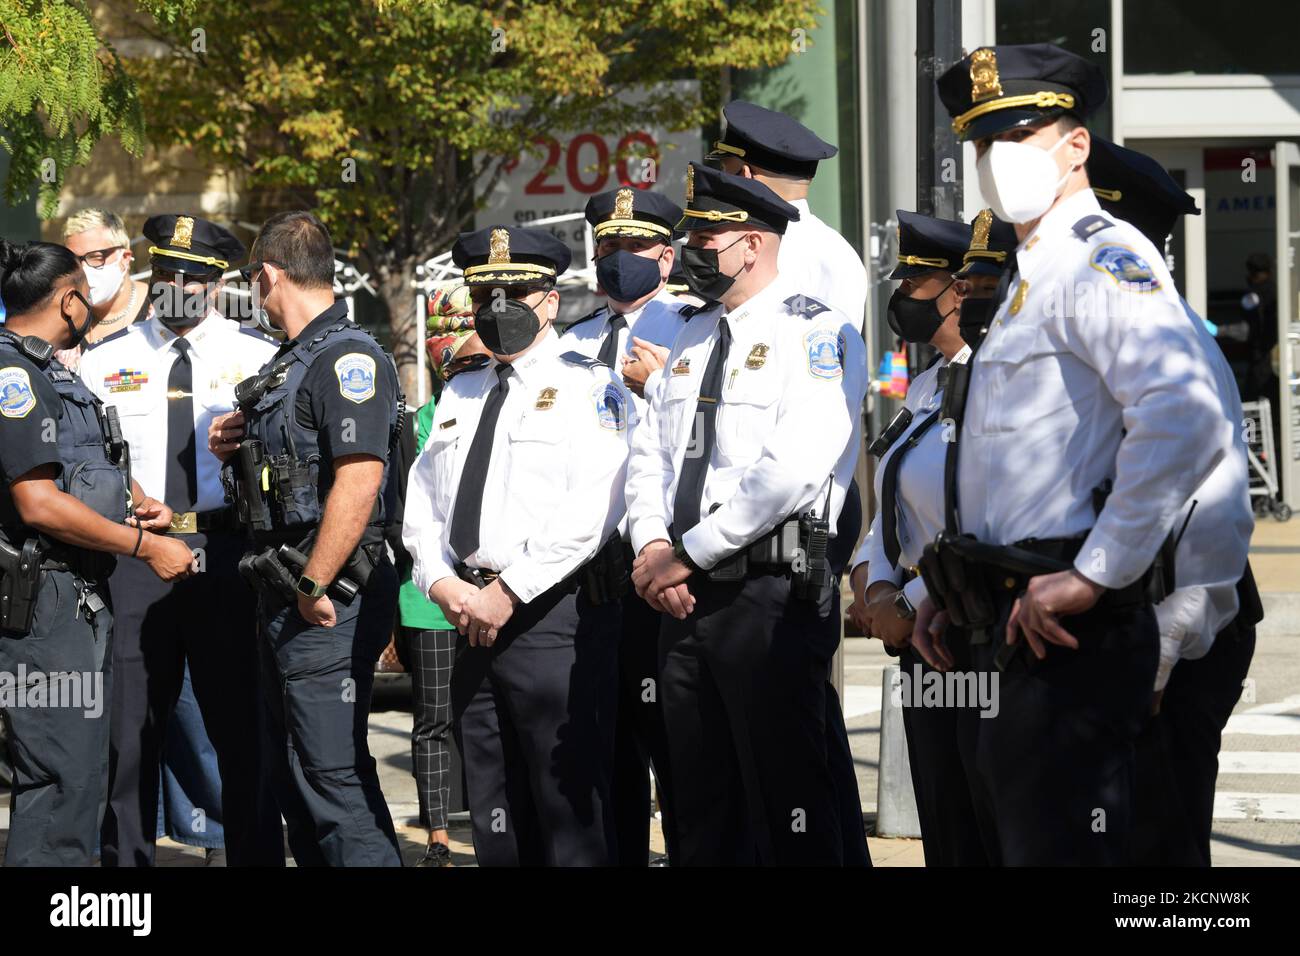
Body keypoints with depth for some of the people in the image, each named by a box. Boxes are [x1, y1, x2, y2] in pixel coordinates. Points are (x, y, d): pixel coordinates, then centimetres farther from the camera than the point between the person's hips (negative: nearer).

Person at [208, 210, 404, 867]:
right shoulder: (290, 361, 18)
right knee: (291, 772, 14)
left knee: (333, 775, -11)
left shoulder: (348, 358, -14)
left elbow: (358, 480, -24)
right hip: (280, 592, 10)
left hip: (327, 599, -10)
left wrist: (314, 588, -22)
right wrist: (234, 449, 9)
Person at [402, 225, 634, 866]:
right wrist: (442, 583, -2)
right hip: (472, 616, 7)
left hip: (556, 614, -7)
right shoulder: (459, 396, 20)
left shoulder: (588, 387, -2)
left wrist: (509, 592, -16)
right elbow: (422, 503, 17)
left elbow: (591, 511, -14)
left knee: (570, 808, -8)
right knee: (495, 817, 9)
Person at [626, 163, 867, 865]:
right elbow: (651, 452, 18)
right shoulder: (694, 338, 18)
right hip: (687, 596, 8)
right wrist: (652, 548, -2)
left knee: (788, 807, -7)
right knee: (703, 814, 12)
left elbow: (794, 466, -19)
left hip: (772, 593, -8)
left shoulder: (816, 333, -8)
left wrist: (688, 552, -15)